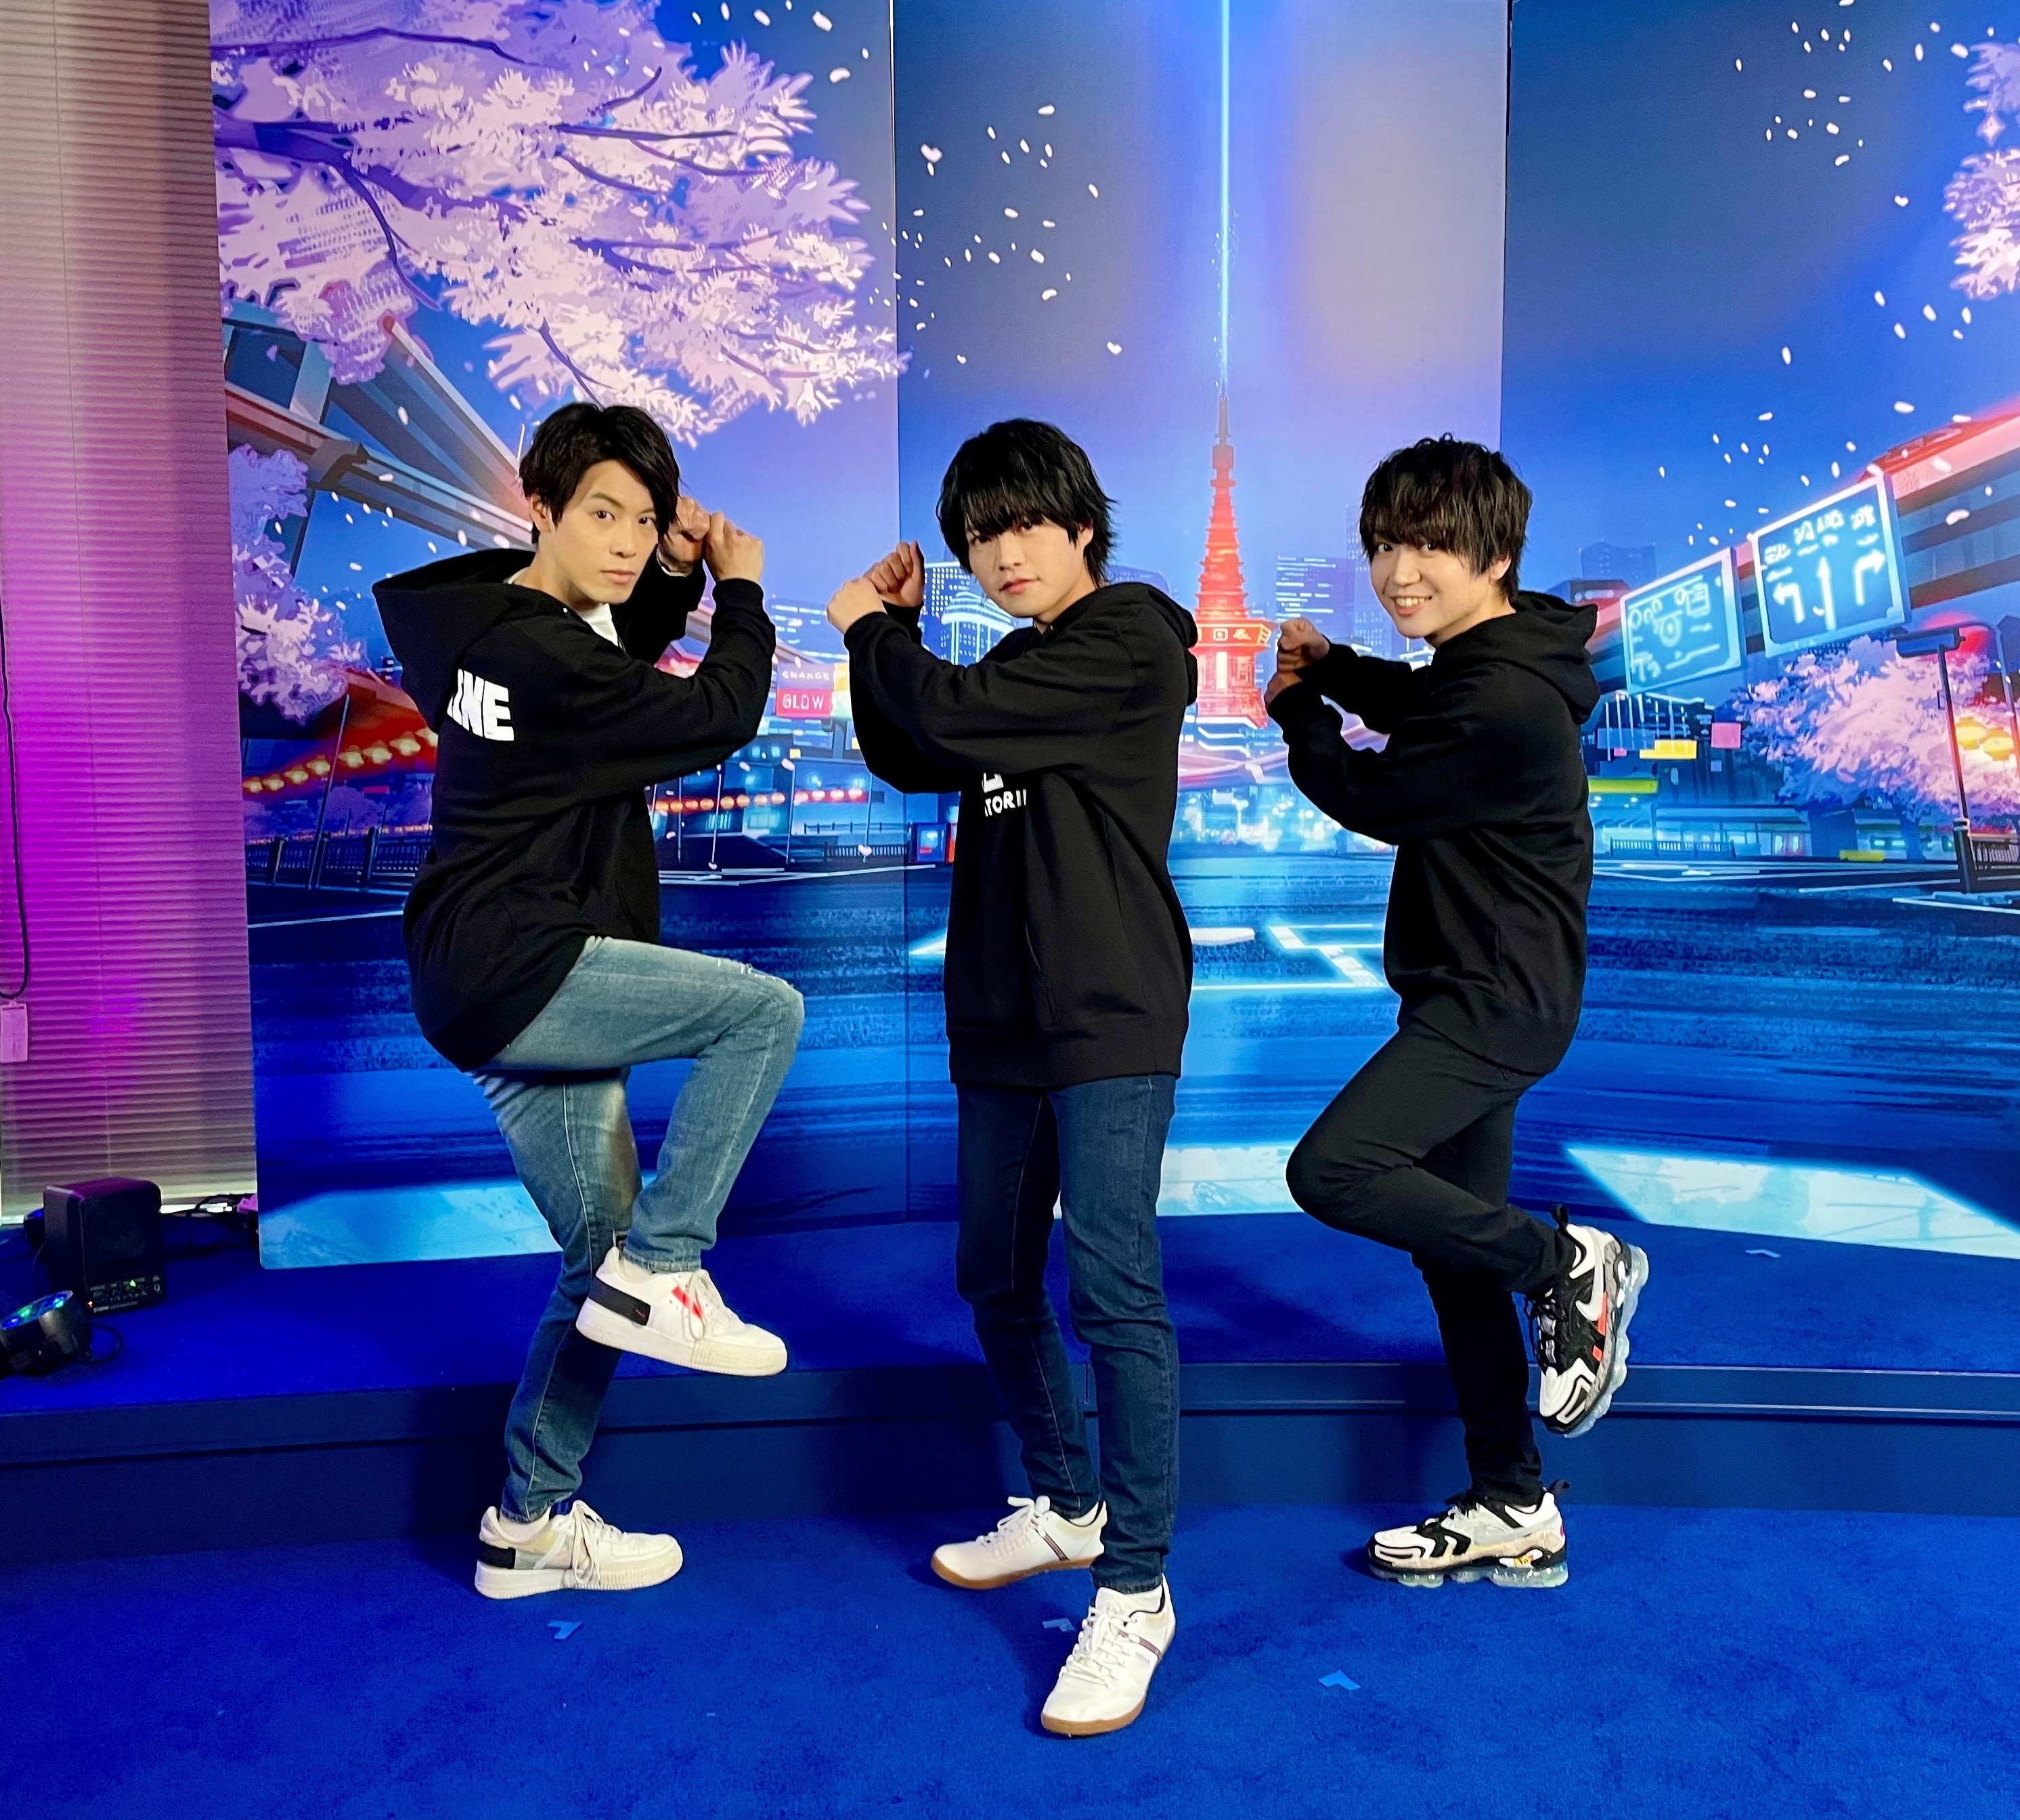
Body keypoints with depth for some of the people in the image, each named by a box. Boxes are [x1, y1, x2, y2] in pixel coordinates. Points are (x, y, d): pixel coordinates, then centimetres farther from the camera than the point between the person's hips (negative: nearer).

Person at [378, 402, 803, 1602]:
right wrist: (743, 593, 1)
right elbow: (719, 718, -15)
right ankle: (660, 1269, -13)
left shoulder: (505, 618, 11)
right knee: (764, 1009, -21)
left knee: (607, 1263, 12)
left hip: (514, 991, 10)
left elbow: (615, 643, 32)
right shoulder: (545, 661, -19)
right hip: (512, 972, -10)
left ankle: (532, 1523, 23)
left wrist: (681, 578, 13)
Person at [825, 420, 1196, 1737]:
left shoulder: (1127, 637, -8)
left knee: (1112, 1289, -13)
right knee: (997, 1278, 16)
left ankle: (1136, 1589, -2)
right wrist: (894, 634, 11)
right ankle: (1065, 1507, 34)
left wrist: (871, 631, 1)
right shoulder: (1018, 666, 17)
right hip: (1001, 1017, 9)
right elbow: (906, 758, 22)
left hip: (1110, 1021, -9)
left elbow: (957, 716, -17)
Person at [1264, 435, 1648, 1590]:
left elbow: (1367, 797, -11)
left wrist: (1298, 713, 6)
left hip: (1497, 1004, -10)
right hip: (1472, 994, 10)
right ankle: (1515, 1517, 25)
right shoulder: (1487, 665, 10)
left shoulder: (1503, 704, -22)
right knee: (1453, 1246, 13)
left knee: (1334, 1170, -24)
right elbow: (1418, 710, 33)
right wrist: (1330, 667, 17)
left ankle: (1572, 1265, -3)